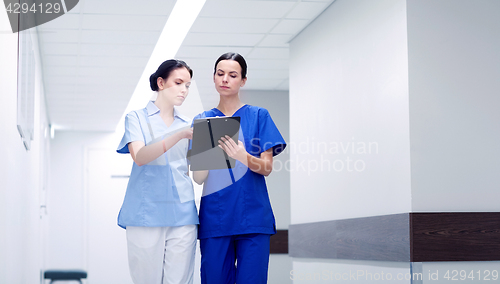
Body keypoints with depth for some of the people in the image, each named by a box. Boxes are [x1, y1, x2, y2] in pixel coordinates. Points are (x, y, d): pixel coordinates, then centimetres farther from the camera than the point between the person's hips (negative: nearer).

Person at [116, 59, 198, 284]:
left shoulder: (187, 125, 19)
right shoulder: (137, 118, 8)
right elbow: (139, 156, -11)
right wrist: (179, 135, -22)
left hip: (182, 215, 3)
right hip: (147, 213, -3)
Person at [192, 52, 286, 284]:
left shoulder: (258, 116, 6)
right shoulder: (202, 120, 10)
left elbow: (267, 168, -1)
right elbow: (198, 178, 2)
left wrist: (243, 157, -22)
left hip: (252, 216, -1)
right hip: (214, 218, 1)